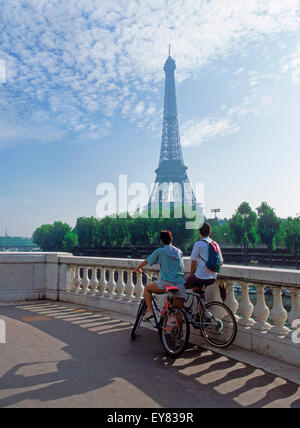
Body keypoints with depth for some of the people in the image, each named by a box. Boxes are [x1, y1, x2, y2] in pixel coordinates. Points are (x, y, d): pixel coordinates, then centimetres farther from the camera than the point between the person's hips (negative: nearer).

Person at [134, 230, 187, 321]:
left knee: (147, 288, 19)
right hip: (180, 285, 4)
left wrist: (137, 268, 32)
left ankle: (149, 310, 9)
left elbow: (146, 261, 13)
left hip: (166, 283, -4)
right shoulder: (179, 251, 15)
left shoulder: (160, 251, 2)